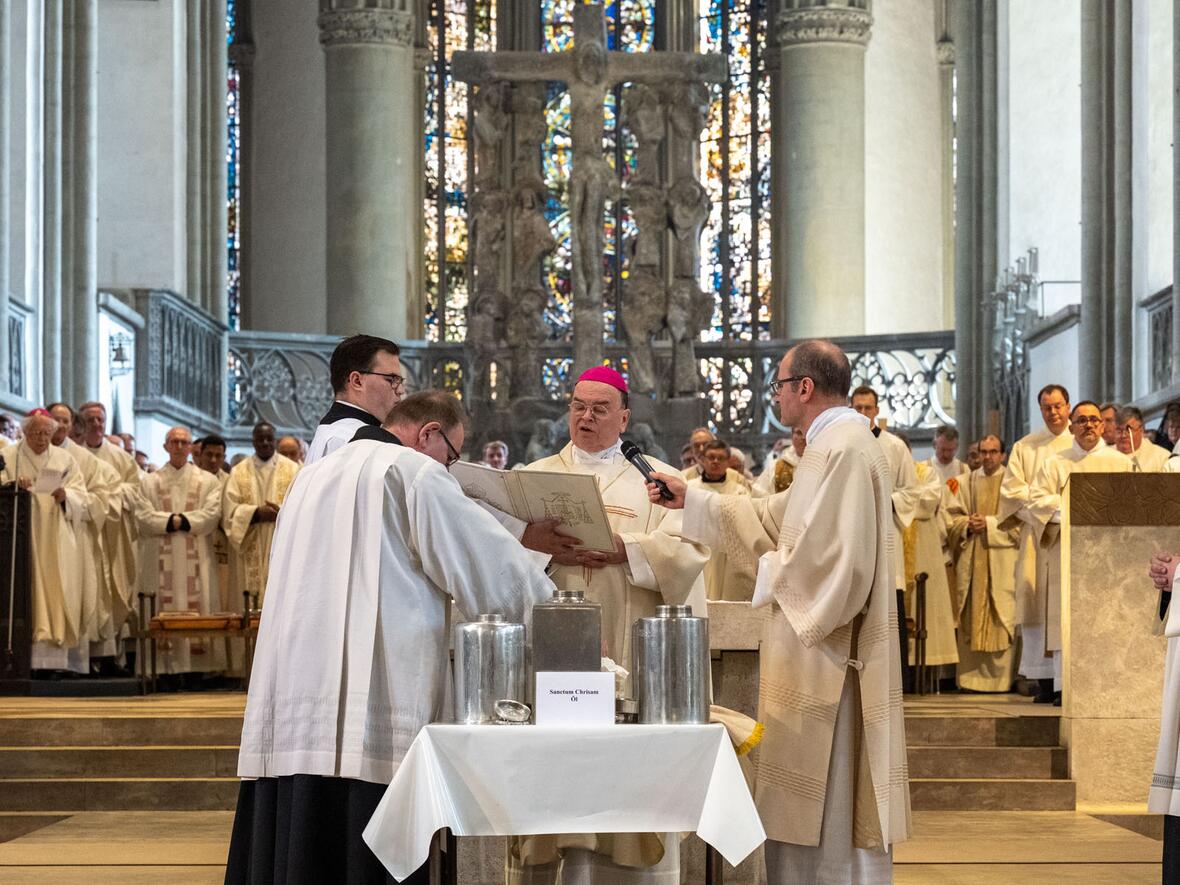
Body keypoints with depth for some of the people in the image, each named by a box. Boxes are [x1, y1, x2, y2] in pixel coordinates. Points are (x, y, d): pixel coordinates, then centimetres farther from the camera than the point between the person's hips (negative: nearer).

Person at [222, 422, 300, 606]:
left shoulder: (292, 469, 8)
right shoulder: (239, 472, 10)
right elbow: (230, 511, 1)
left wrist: (282, 513, -18)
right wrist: (256, 513, -15)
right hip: (251, 555, 1)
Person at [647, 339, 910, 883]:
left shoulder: (845, 449, -18)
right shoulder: (835, 444, 16)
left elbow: (833, 554, -26)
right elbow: (774, 519, 21)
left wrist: (772, 572, -9)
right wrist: (691, 501, 19)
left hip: (826, 654, -11)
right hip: (816, 650, 11)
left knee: (829, 821, -4)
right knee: (810, 814, 14)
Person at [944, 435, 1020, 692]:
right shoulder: (966, 482, 15)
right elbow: (952, 518, 12)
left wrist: (989, 524, -12)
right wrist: (968, 525, -7)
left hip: (1001, 559, -3)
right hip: (970, 559, 3)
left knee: (1002, 618, -7)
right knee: (971, 617, 0)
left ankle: (1000, 677, -5)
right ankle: (971, 675, 3)